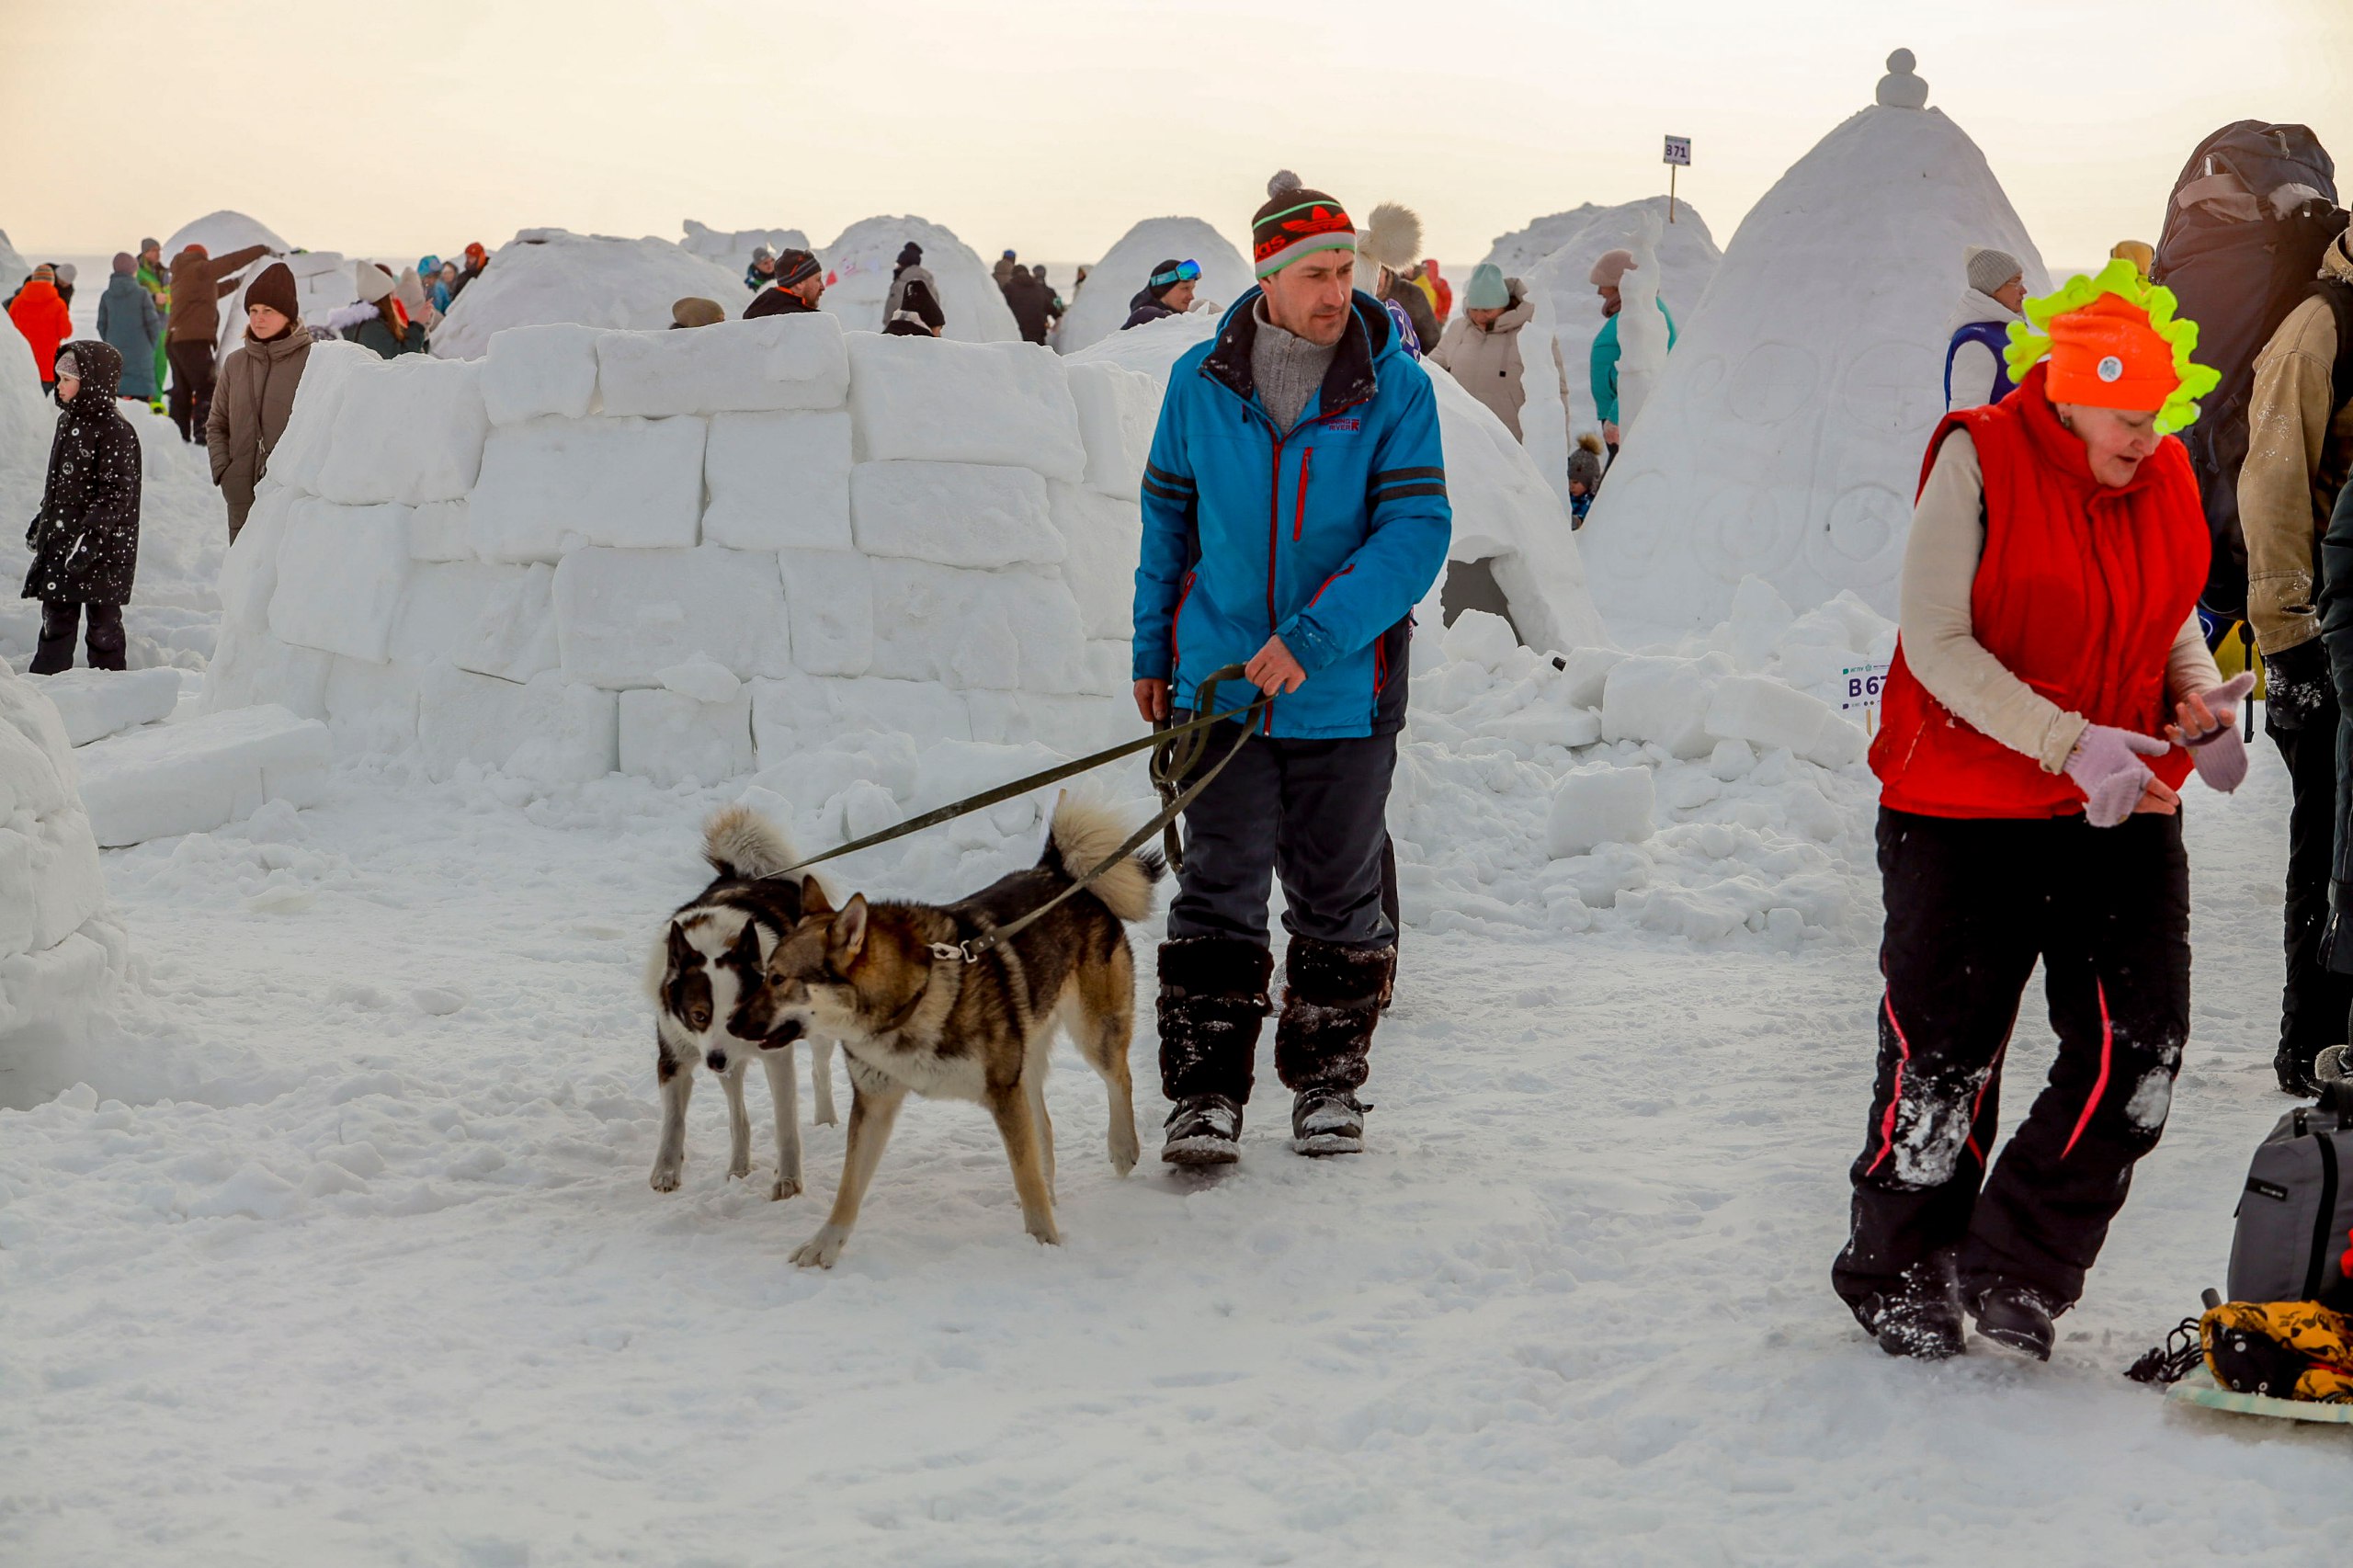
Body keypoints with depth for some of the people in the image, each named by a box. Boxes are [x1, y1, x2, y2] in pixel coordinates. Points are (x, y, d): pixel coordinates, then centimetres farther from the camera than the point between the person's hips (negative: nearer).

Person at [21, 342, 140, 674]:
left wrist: (91, 534, -24)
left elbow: (117, 492, -19)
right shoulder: (68, 421, 11)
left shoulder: (114, 431, -16)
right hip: (59, 539, 8)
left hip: (102, 545, -8)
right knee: (56, 612, 11)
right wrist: (42, 521, 21)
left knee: (102, 619, 2)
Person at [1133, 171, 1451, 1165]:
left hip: (1345, 686, -1)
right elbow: (1167, 516, 12)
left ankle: (1328, 1083, 25)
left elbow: (1417, 530, -13)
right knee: (1219, 888, -1)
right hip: (1221, 679, 1)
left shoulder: (1393, 387, -6)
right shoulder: (1202, 382, 1)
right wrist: (1151, 652, 12)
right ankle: (1206, 1093, 5)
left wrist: (1314, 637, -22)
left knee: (1337, 894, 11)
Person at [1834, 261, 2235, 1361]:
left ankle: (2014, 1273, 14)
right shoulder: (1980, 460, -13)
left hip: (2124, 814, 5)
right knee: (1944, 1059, 4)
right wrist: (2070, 744, -25)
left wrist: (2200, 700, -5)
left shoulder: (2166, 477, 3)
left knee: (2138, 1053, -4)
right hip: (1966, 814, -5)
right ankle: (1897, 1277, 27)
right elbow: (1934, 642, -16)